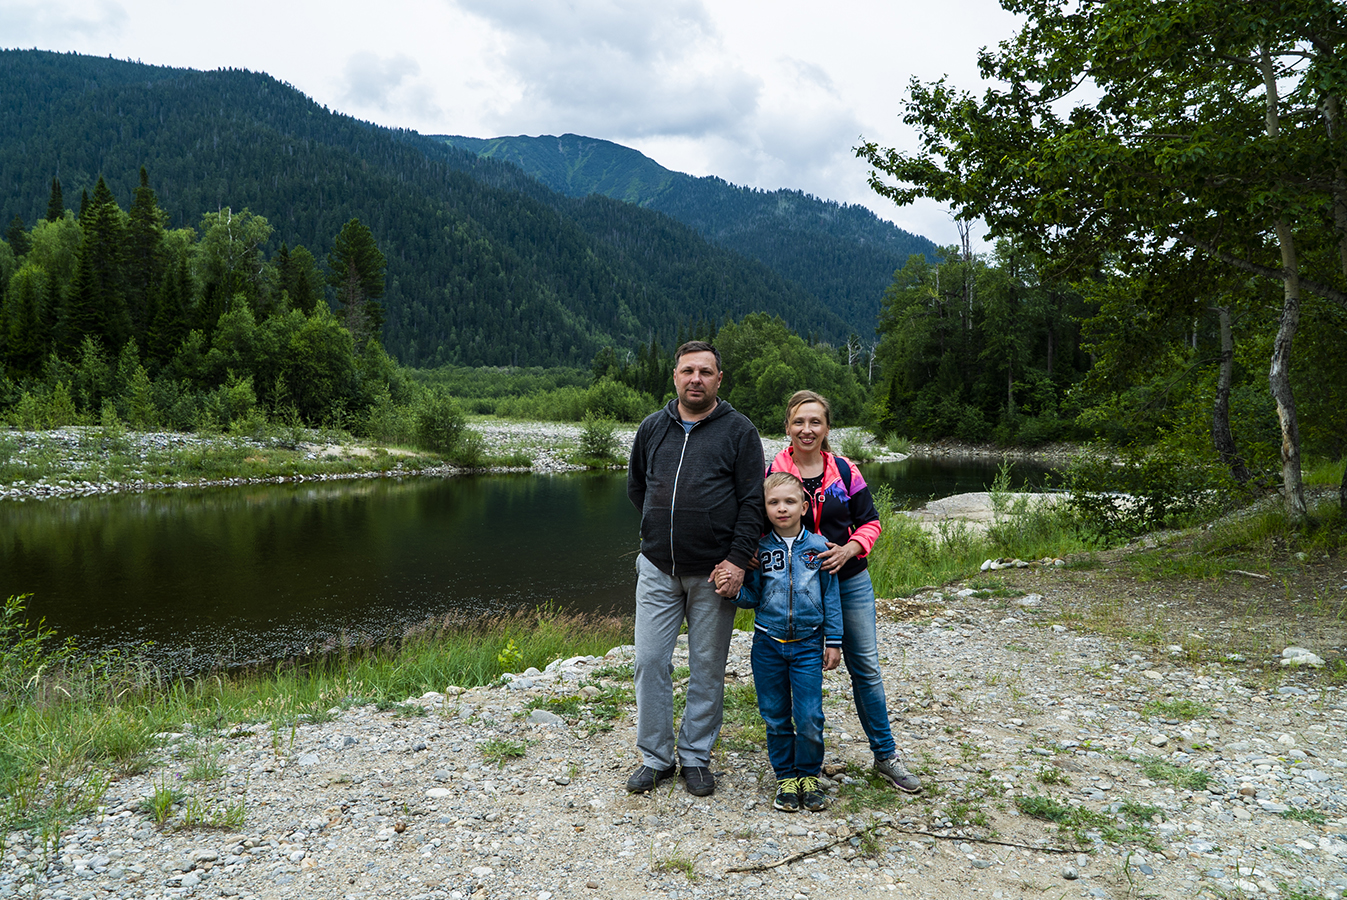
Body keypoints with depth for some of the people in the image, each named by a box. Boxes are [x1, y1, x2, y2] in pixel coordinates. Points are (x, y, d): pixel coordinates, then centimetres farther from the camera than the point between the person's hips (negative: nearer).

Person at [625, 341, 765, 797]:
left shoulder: (739, 431, -2)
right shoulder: (652, 428, 8)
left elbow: (752, 502, -6)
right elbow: (636, 487, 22)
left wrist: (737, 560, -14)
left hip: (714, 572, -3)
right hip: (657, 569, 3)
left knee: (707, 668, 6)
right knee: (650, 661, 3)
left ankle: (696, 757, 22)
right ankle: (655, 756, 18)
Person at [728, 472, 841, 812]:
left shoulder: (818, 547, -3)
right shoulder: (759, 549, -2)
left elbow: (830, 596, 3)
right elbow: (753, 597, 2)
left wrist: (834, 641, 2)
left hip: (808, 644, -1)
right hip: (768, 644, 1)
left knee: (809, 717, -2)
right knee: (776, 717, 9)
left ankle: (809, 775, 20)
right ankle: (786, 777, 26)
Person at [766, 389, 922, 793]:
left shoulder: (844, 470, -1)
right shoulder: (773, 472, -5)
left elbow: (870, 522, 4)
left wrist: (850, 548, -14)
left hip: (850, 581, 2)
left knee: (866, 668, 7)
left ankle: (886, 755, 22)